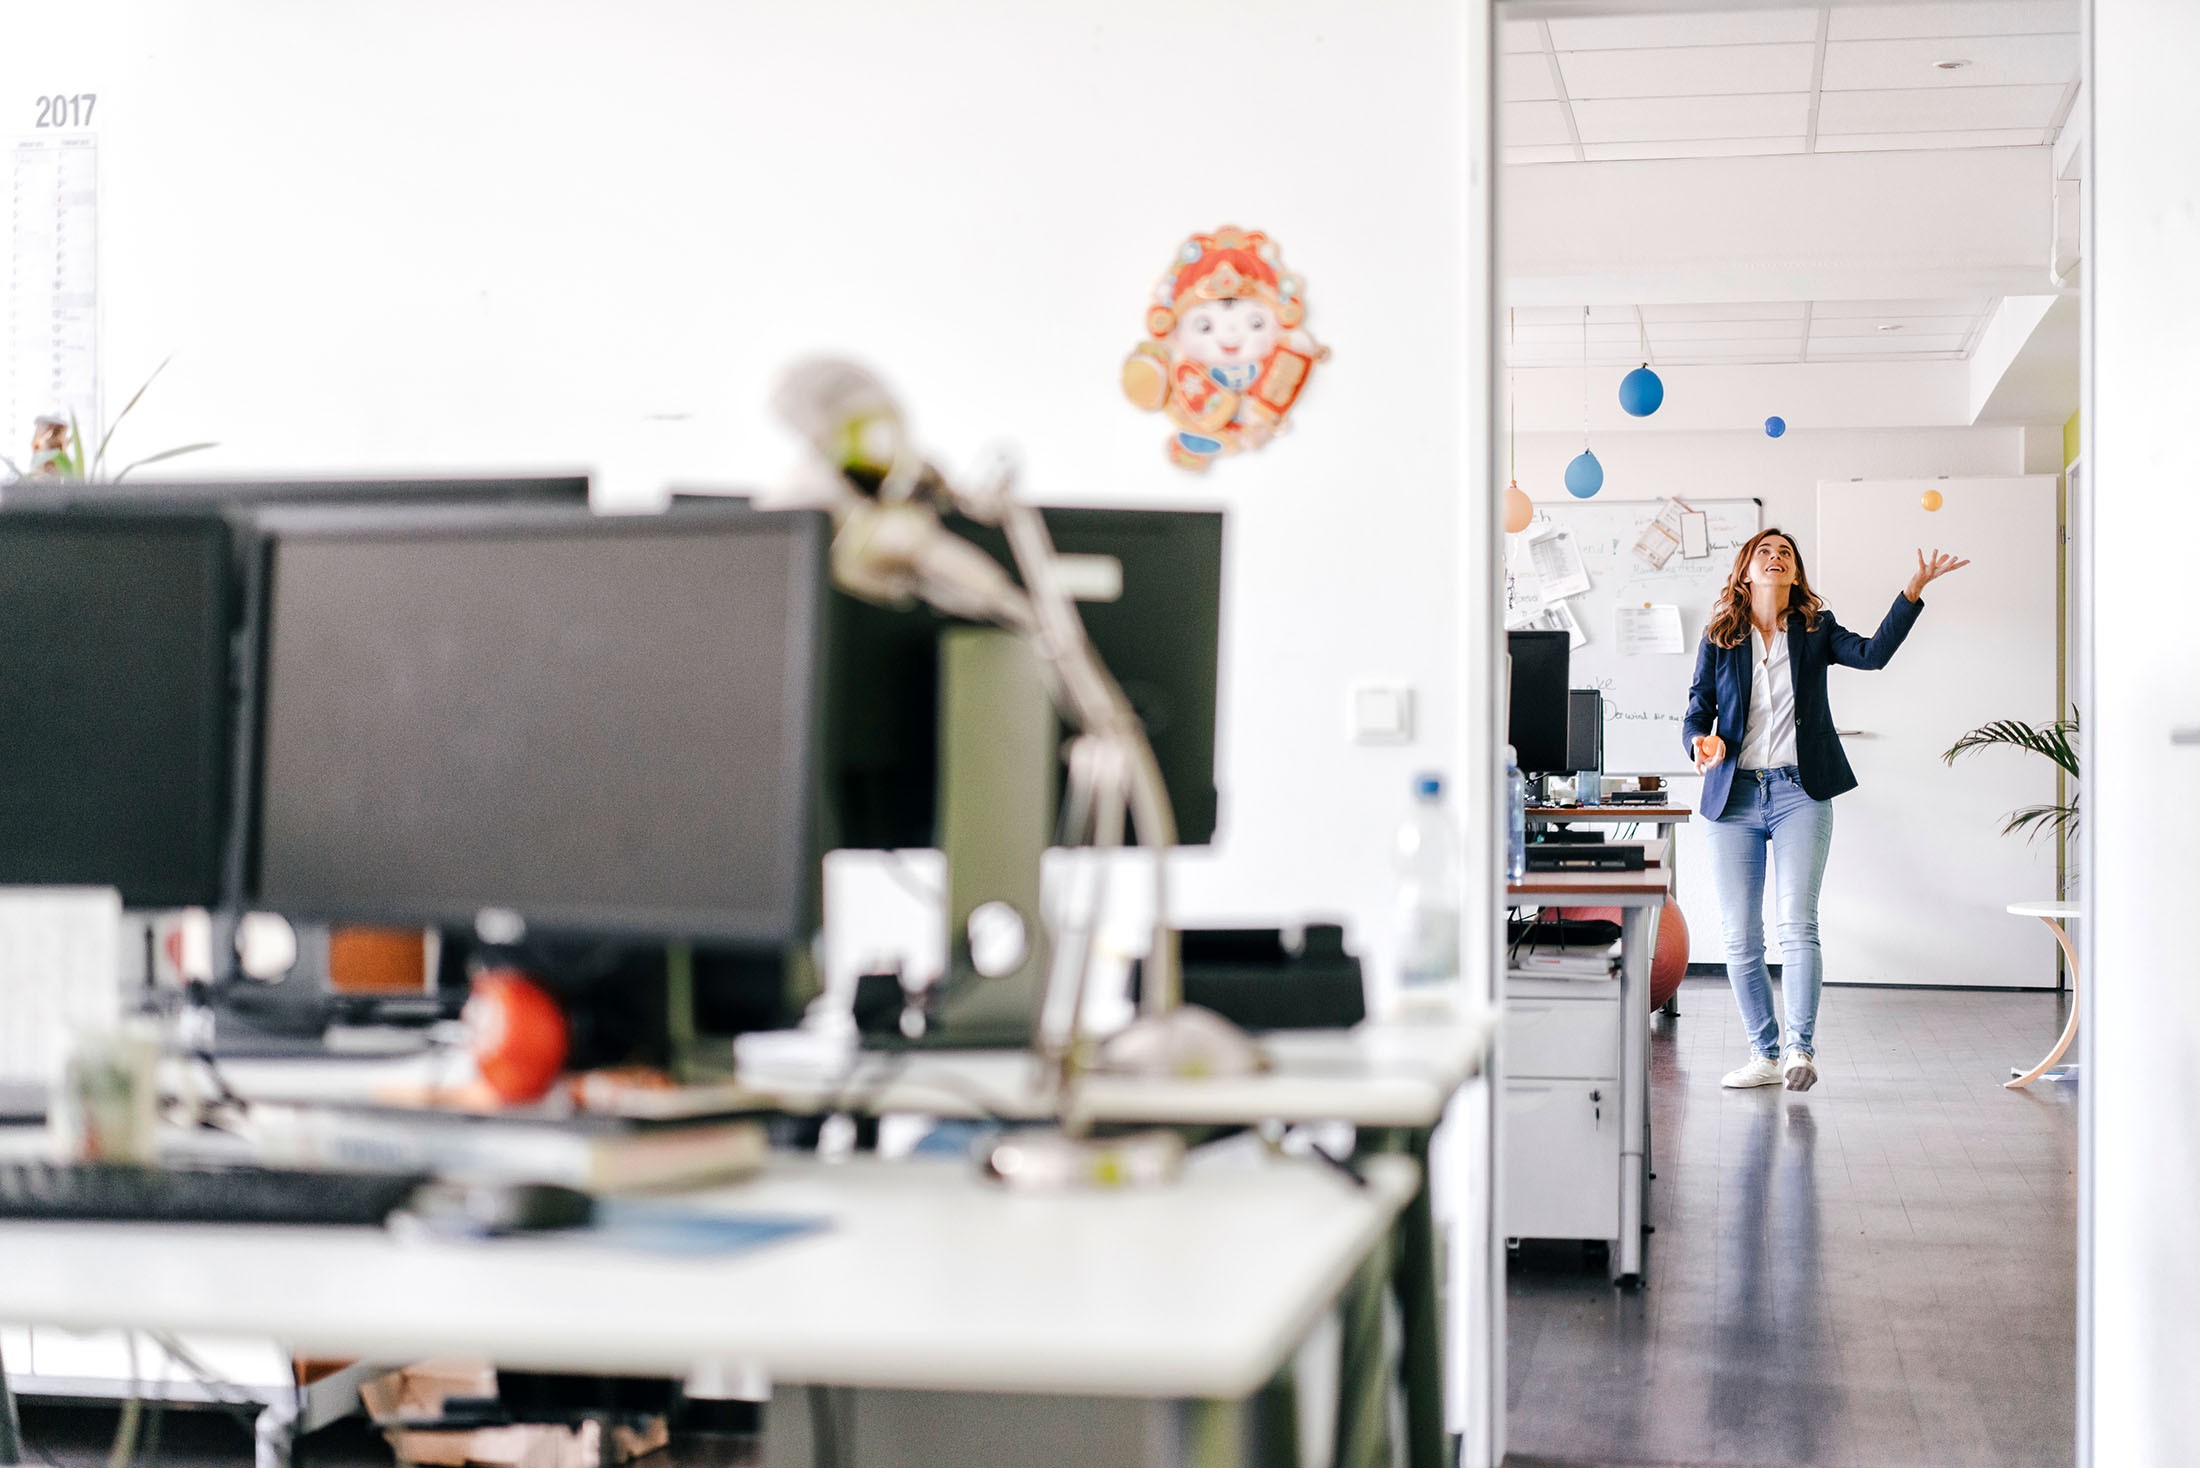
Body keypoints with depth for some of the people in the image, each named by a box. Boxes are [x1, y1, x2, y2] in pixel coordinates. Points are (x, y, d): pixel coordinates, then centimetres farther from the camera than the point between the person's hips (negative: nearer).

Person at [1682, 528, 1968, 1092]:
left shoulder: (1816, 629, 9)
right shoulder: (1719, 637, 9)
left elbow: (1874, 653, -8)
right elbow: (1697, 711, 7)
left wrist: (1914, 590, -17)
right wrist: (1703, 741, -16)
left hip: (1799, 792, -1)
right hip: (1734, 796, 1)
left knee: (1797, 924, -13)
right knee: (1741, 937, 2)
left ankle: (1800, 1048, -14)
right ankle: (1764, 1054, 11)